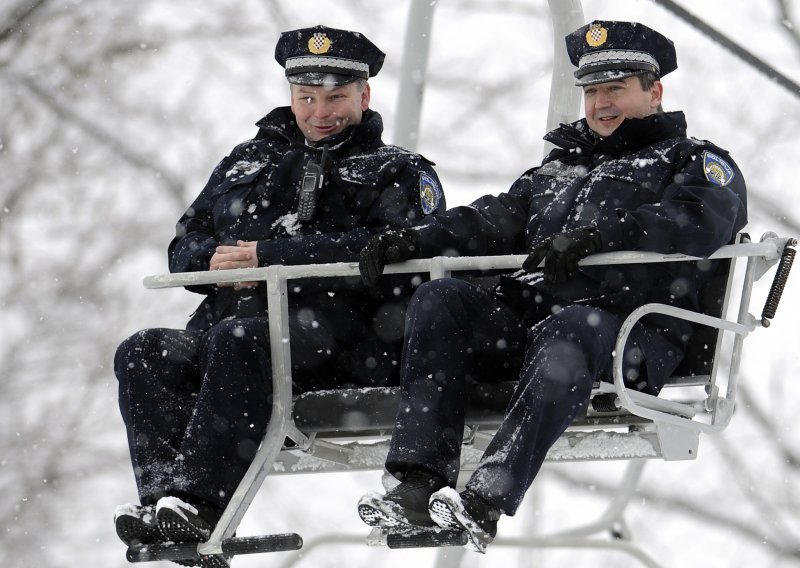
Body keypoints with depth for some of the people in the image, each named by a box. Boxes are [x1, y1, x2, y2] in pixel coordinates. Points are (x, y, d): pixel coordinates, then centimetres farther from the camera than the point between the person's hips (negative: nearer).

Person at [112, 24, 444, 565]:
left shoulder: (397, 171, 14)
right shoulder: (249, 160, 30)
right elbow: (184, 248, 28)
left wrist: (270, 255, -12)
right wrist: (216, 260, 0)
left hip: (337, 337, -6)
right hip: (233, 314, 6)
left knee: (237, 339, -35)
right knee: (144, 353, -22)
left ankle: (201, 504, -45)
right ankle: (165, 495, -38)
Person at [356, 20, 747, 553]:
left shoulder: (695, 160, 14)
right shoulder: (560, 165, 35)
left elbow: (700, 222, -9)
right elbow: (494, 219, 26)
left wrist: (596, 234, -22)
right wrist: (413, 240, 6)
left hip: (628, 331, -6)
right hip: (525, 312, 6)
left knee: (569, 331, -39)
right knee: (440, 300, -20)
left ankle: (487, 499, -53)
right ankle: (420, 482, -32)